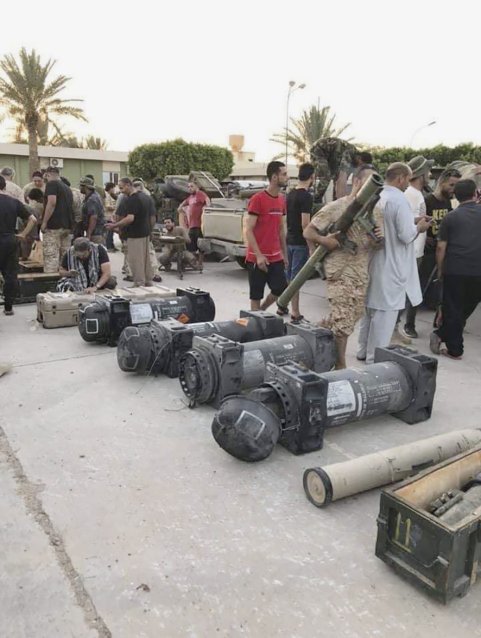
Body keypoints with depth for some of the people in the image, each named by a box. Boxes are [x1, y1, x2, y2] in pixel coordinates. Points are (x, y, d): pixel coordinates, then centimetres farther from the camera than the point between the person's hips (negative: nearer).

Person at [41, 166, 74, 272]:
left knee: (51, 256, -8)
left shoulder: (52, 184, -4)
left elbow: (52, 203, -16)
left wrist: (44, 222, -14)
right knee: (65, 256, 9)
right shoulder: (67, 188, 19)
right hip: (67, 226, 7)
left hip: (54, 226, -7)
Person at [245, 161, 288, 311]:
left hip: (276, 257, 7)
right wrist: (259, 256, -21)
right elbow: (248, 230, -15)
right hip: (258, 258, -7)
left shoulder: (282, 199, 10)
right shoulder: (257, 199, -13)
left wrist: (284, 254, 16)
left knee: (281, 289, 7)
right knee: (256, 295, 3)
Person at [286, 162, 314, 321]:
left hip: (289, 240, 8)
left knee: (288, 276, 16)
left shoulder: (290, 194, 10)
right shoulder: (306, 197, -15)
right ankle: (295, 314, 0)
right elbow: (305, 224, -20)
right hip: (300, 243, -8)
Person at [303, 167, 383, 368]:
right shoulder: (336, 208, -7)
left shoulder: (376, 212, 10)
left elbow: (378, 244, 18)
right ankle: (340, 365, 9)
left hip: (362, 272, 7)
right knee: (343, 322, -5)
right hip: (340, 271, -6)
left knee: (353, 316, 12)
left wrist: (380, 238, -6)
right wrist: (324, 240, -23)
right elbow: (308, 232, -4)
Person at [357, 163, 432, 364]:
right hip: (392, 266, -8)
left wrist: (412, 224, 17)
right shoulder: (399, 200, -18)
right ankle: (374, 358, 7)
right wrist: (419, 227, -1)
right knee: (385, 313, 0)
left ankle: (364, 351, 29)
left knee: (370, 308, 18)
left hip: (374, 262, 8)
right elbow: (406, 236, -20)